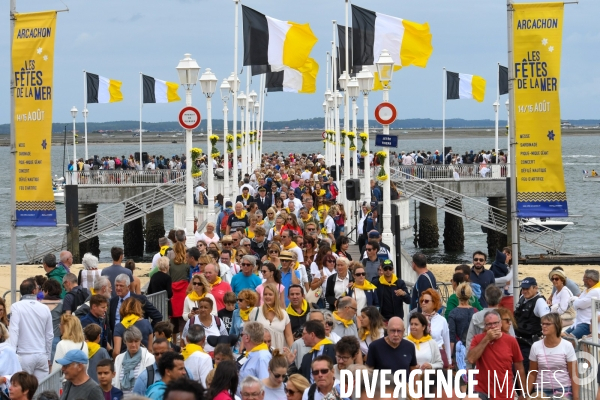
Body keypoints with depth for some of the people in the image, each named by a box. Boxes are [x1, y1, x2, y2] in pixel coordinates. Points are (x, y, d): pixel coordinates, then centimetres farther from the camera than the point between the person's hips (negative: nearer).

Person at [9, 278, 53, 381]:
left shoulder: (16, 307, -7)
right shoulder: (45, 309, 5)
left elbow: (14, 331, -14)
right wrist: (48, 357, 23)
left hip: (24, 356, -3)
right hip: (42, 355, 3)